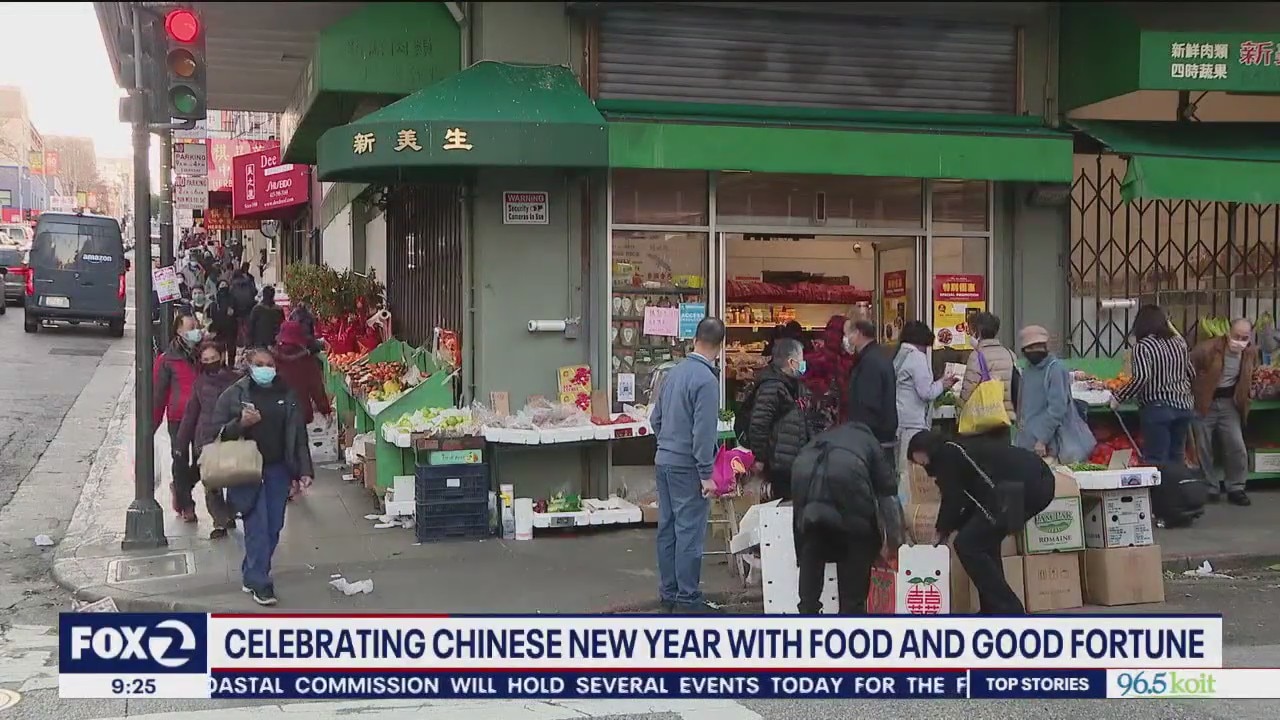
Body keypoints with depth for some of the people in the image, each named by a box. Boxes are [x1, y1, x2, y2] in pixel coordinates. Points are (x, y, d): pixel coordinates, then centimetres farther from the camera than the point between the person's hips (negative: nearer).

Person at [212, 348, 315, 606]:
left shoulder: (287, 395, 7)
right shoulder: (233, 394, -1)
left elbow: (299, 436, 9)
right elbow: (216, 432, -1)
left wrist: (304, 471, 4)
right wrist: (240, 423, -19)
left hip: (278, 470, 4)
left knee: (273, 527, 7)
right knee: (257, 526, -8)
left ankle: (251, 575, 24)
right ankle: (259, 583, -3)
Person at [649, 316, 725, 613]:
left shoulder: (673, 372, 7)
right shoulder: (707, 380, -17)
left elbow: (655, 418, 14)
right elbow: (703, 431, -19)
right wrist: (706, 474, -15)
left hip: (663, 461, 8)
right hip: (686, 466, -8)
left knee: (667, 529, 13)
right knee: (690, 531, -1)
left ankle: (668, 593, 22)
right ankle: (687, 598, 3)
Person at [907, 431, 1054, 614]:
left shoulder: (948, 454, 3)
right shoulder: (966, 447, 29)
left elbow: (953, 499, 2)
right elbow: (972, 501, 27)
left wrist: (941, 530, 17)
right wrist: (947, 528, 26)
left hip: (1023, 488, -10)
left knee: (967, 545, -2)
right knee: (983, 539, 23)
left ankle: (1008, 611, -4)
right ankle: (992, 610, 23)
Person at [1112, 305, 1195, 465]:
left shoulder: (1142, 346, -9)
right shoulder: (1179, 342, 10)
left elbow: (1141, 377, -21)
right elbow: (1191, 373, 17)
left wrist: (1118, 397, -15)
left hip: (1157, 409, -6)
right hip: (1183, 406, 6)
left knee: (1157, 462, -2)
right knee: (1176, 460, 15)